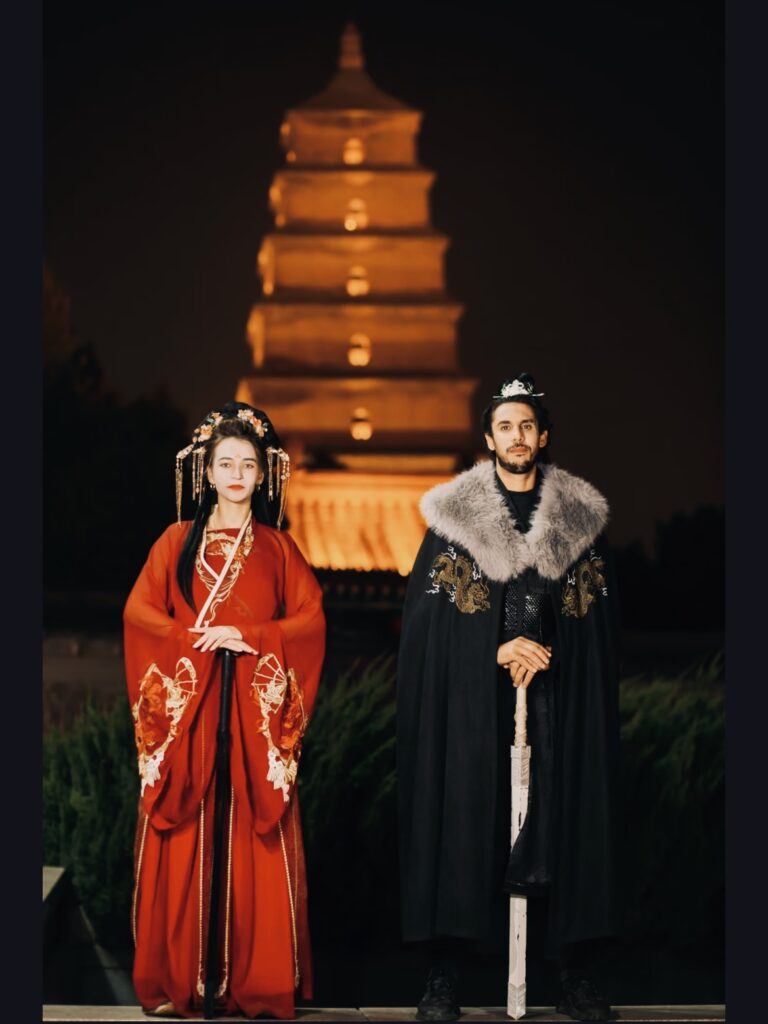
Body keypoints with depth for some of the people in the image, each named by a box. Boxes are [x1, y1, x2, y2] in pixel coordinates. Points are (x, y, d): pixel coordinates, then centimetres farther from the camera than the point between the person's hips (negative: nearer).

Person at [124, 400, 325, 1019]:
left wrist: (247, 637, -10)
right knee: (183, 839, -4)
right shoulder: (178, 540, 12)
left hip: (256, 716, 0)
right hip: (187, 708, 0)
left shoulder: (278, 548, 12)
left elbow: (311, 620, 3)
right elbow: (139, 612, 4)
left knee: (257, 840, -4)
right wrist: (192, 639, -11)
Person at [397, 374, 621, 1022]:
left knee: (566, 818, -2)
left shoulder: (581, 517, 9)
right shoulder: (453, 515, 5)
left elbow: (600, 616, 7)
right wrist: (501, 650, -12)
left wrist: (546, 652, -10)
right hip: (471, 700, -1)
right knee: (463, 819, -5)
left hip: (560, 700, 1)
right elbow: (427, 611, -1)